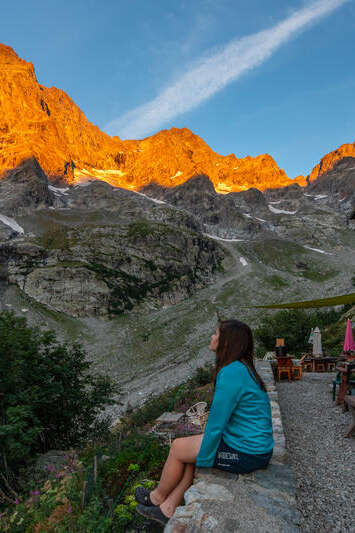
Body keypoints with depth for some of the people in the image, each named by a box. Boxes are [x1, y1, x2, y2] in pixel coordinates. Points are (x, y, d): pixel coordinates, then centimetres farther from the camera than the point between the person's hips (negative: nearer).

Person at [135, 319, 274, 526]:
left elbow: (216, 423, -21)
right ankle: (168, 508, 27)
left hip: (245, 453, -8)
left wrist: (203, 458, -7)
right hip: (257, 446, 9)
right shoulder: (243, 368, 6)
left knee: (177, 447, 7)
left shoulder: (231, 373, -25)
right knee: (190, 447, 17)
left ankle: (158, 497, 33)